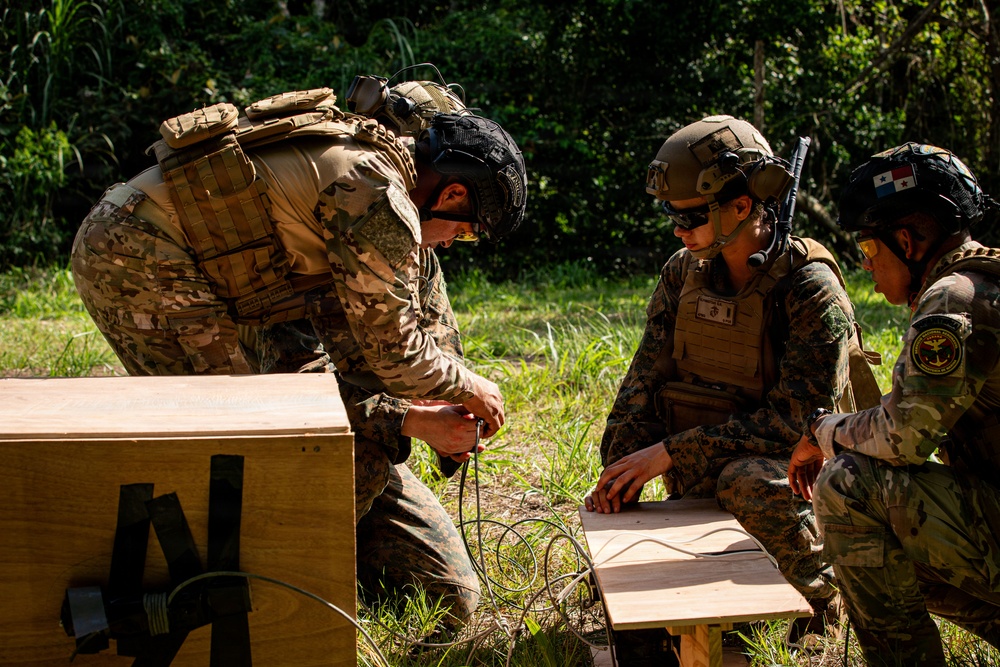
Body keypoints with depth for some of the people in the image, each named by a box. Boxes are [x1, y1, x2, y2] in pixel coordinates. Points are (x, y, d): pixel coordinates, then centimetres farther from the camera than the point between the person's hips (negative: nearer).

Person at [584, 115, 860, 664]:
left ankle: (823, 598, -11)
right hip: (698, 483, 5)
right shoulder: (684, 273, 0)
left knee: (749, 482, -38)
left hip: (788, 465, -5)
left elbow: (796, 418, -22)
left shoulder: (811, 290, -18)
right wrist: (621, 468, -10)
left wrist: (671, 453, -24)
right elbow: (645, 379, 4)